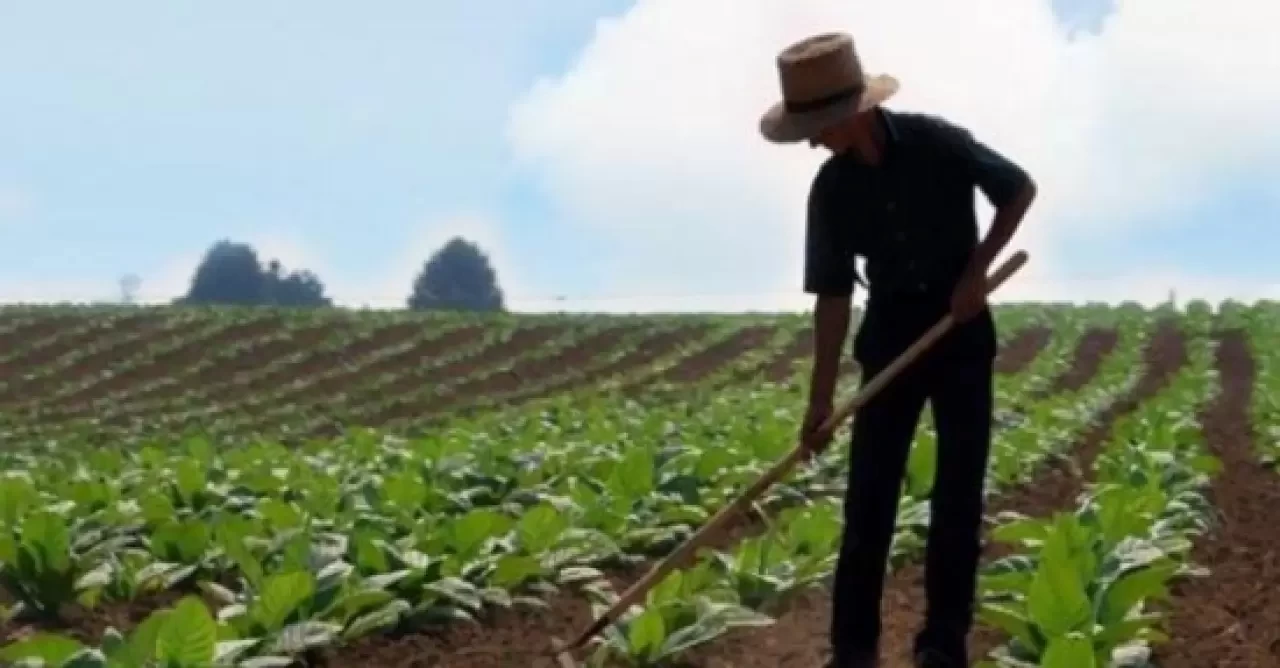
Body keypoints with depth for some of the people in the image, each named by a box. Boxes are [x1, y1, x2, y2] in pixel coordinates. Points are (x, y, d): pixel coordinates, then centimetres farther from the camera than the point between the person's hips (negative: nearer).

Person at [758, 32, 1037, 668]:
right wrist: (820, 399, -6)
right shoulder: (832, 189, -7)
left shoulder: (936, 142, -16)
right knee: (868, 495, -2)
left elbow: (1020, 188, -4)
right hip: (890, 335, 2)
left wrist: (977, 272, -12)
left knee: (958, 491, 1)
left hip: (961, 330, -2)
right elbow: (832, 295, -4)